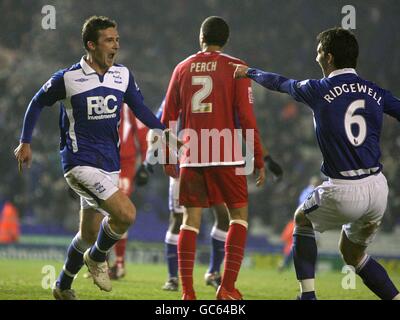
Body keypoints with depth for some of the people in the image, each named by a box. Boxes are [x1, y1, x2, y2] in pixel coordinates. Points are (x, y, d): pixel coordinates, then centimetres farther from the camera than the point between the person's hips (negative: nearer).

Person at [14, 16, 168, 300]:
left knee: (89, 235, 14)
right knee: (126, 214, -23)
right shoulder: (67, 78, -8)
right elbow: (38, 103, 7)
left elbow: (140, 109, 9)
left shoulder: (123, 75, 5)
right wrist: (25, 143, 8)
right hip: (80, 163, -6)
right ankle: (97, 258, 4)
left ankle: (63, 287, 35)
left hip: (109, 164, 6)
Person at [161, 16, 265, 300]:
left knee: (190, 220, 6)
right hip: (226, 156, -3)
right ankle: (227, 287, -2)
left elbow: (168, 118, 11)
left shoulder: (183, 68, 9)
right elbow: (247, 118, -5)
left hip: (191, 157, 3)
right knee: (239, 215, 9)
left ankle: (187, 291, -1)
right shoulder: (235, 67, 0)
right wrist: (259, 160, 0)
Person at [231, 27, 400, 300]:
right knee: (353, 255, 25)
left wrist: (249, 72, 32)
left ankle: (307, 295, 20)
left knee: (302, 219, 27)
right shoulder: (375, 92, 5)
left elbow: (279, 83, 14)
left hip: (343, 192, -4)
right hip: (378, 188, 4)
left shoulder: (319, 90, -3)